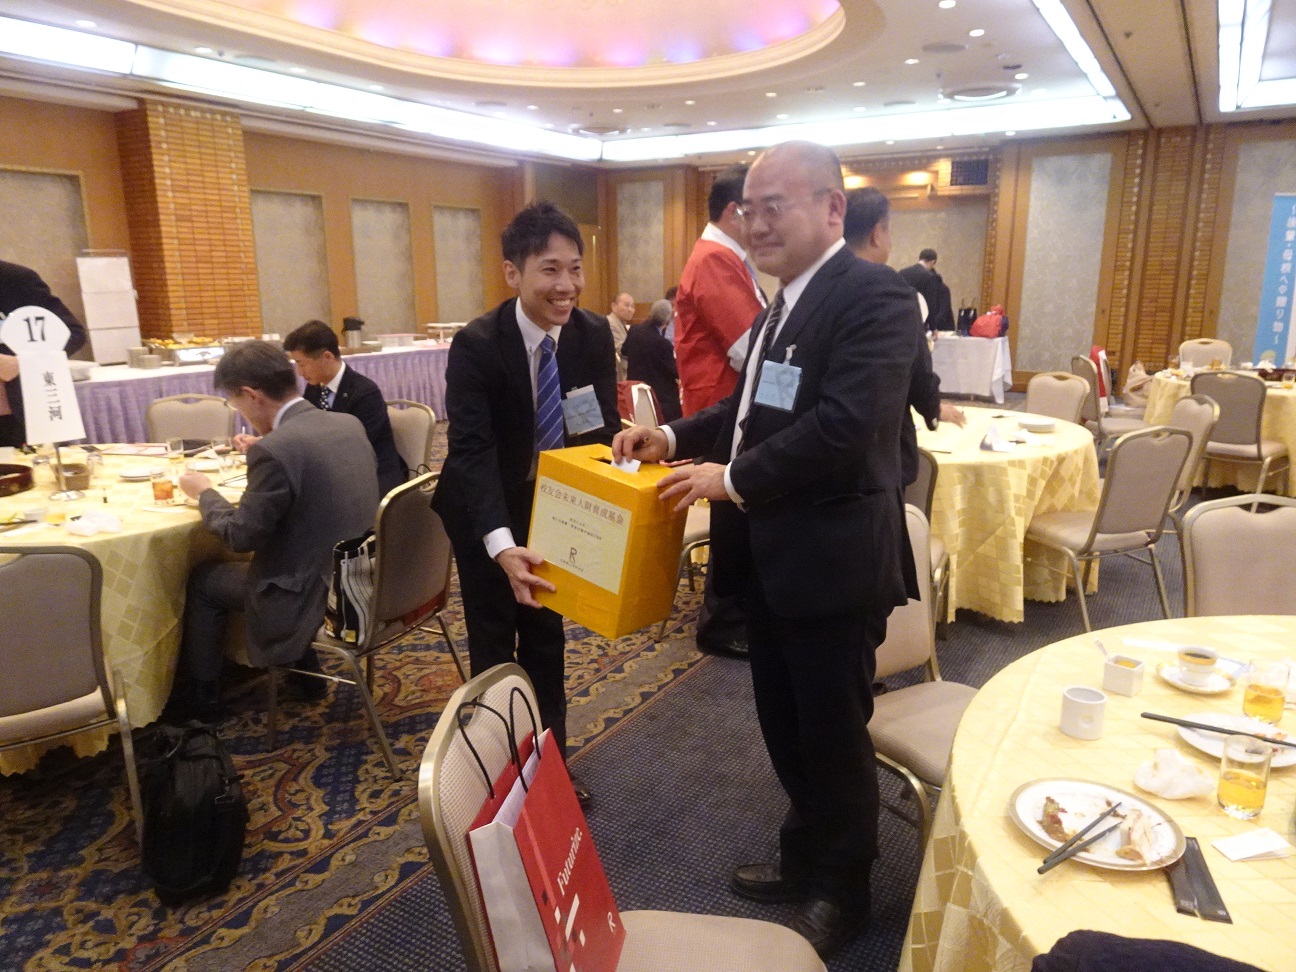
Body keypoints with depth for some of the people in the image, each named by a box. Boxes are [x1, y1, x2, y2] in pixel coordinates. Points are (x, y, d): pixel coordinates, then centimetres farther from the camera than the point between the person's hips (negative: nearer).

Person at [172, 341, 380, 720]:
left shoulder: (274, 450, -24)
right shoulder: (350, 424, -1)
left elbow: (240, 536, -14)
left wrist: (204, 493, 3)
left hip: (318, 595, -7)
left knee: (203, 579, 17)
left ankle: (200, 695, 33)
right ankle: (304, 672, 37)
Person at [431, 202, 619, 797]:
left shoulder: (594, 336, -14)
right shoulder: (476, 345, -26)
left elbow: (604, 430, -13)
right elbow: (471, 449, -34)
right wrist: (502, 544, -48)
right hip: (486, 513, -3)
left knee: (547, 639, 15)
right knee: (494, 646, 9)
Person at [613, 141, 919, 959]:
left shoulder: (875, 296, -16)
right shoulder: (786, 301, 14)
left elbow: (847, 424, -27)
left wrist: (733, 479, -21)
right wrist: (676, 437, 6)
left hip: (831, 562, -9)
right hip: (772, 560, 9)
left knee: (834, 734, 10)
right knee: (785, 726, 21)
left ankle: (843, 890, 34)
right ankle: (805, 859, 43)